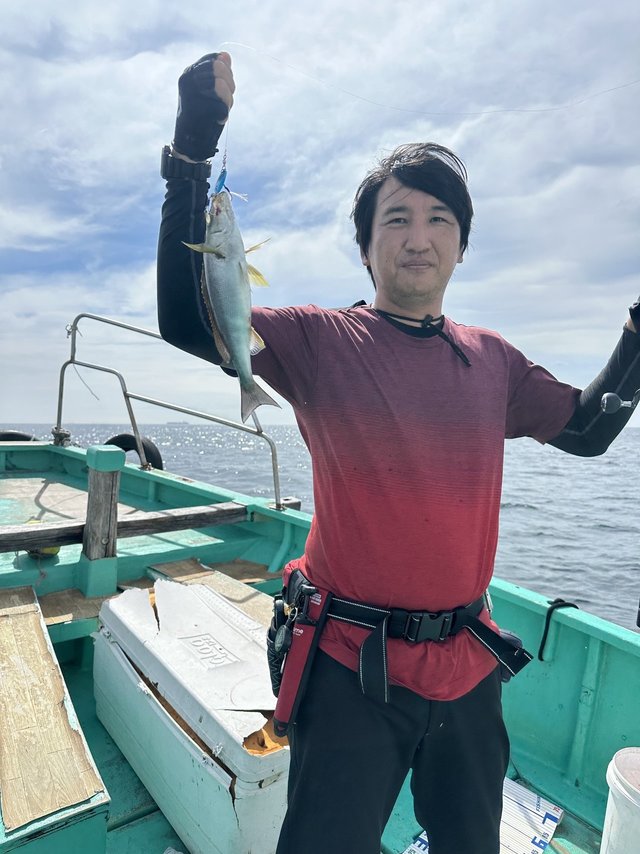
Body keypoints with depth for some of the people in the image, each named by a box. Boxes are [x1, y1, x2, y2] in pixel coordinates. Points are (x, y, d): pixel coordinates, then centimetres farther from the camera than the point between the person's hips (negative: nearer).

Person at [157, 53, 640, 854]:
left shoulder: (492, 359, 3)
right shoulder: (320, 341, -10)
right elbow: (187, 319, -19)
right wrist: (193, 149, -24)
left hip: (468, 665, 5)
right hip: (354, 667, -4)